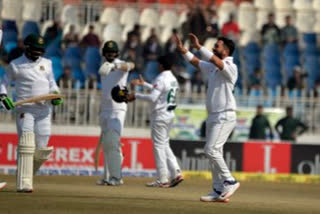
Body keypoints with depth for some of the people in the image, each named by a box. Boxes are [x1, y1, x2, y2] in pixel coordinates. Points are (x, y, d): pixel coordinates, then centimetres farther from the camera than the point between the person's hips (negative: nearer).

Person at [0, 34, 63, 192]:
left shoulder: (47, 64, 14)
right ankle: (23, 184, -18)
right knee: (26, 145, -15)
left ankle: (27, 175, 23)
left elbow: (52, 83, 22)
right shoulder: (15, 65, 3)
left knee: (41, 148, 2)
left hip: (44, 110, 4)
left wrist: (55, 94, 2)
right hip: (24, 109, -4)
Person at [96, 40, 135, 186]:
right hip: (105, 108, 8)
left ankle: (116, 176, -17)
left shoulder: (120, 65, -8)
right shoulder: (104, 68, 15)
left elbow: (131, 66, -32)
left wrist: (117, 66, -52)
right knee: (106, 144, 9)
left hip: (117, 108, -8)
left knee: (113, 141, -16)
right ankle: (108, 177, 13)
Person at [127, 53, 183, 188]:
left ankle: (163, 180, -3)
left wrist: (136, 96, -16)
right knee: (164, 144, 16)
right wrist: (144, 84, 31)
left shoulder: (161, 79, -16)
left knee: (159, 146, -3)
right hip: (170, 115, 9)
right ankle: (176, 173, 6)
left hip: (160, 115, -9)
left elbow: (153, 97, -25)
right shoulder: (173, 79, 12)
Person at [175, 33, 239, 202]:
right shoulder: (212, 67, 15)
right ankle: (219, 191, 7)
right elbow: (195, 62, 23)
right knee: (213, 152, 6)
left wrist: (199, 47, -29)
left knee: (211, 150, -17)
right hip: (212, 116, 9)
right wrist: (182, 49, 11)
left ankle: (229, 181, -6)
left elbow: (217, 61, -28)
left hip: (225, 116, -9)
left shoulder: (230, 68, -11)